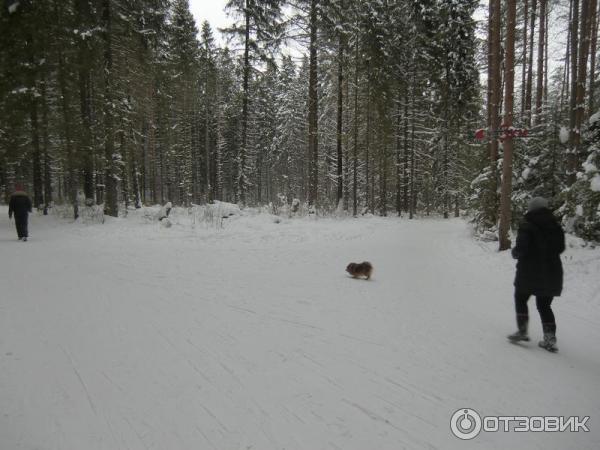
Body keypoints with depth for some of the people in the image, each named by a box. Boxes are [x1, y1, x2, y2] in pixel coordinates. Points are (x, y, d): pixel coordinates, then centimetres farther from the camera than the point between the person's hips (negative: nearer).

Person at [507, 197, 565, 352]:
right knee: (544, 305, 12)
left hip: (529, 271, -5)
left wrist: (515, 253, 3)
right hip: (552, 272, 5)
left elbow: (521, 249, -18)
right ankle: (550, 339, 7)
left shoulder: (527, 226, -12)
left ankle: (522, 331, 10)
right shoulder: (556, 226, 5)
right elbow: (560, 248, 10)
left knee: (520, 299, 14)